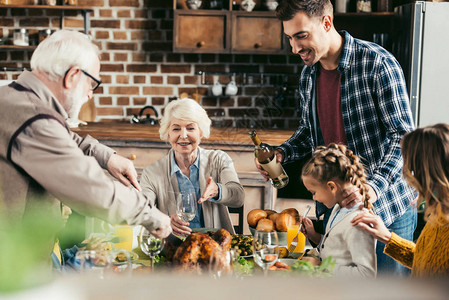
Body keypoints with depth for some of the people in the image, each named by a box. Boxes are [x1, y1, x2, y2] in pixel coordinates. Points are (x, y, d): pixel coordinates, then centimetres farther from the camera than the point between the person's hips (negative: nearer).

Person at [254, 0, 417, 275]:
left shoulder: (378, 63, -16)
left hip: (387, 205, -6)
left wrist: (374, 187, -30)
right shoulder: (308, 74, 6)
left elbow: (404, 137, -18)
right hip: (334, 206, 6)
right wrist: (282, 154, -1)